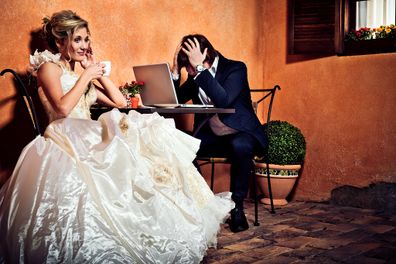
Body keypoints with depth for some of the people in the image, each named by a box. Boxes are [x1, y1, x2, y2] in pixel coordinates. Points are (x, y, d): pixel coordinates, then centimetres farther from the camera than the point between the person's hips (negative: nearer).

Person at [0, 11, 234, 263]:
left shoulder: (82, 72, 25)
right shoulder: (49, 67, 3)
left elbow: (119, 101, 16)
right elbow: (63, 108, -16)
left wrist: (96, 72, 12)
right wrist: (86, 76, -6)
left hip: (89, 138, 7)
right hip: (67, 141, -7)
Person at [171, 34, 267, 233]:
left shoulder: (236, 68, -15)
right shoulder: (195, 75, 4)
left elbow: (223, 101, -33)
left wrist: (200, 68, -33)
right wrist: (175, 70, -10)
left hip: (240, 134, -5)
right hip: (211, 137, 6)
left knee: (240, 146, -40)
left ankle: (237, 207, -22)